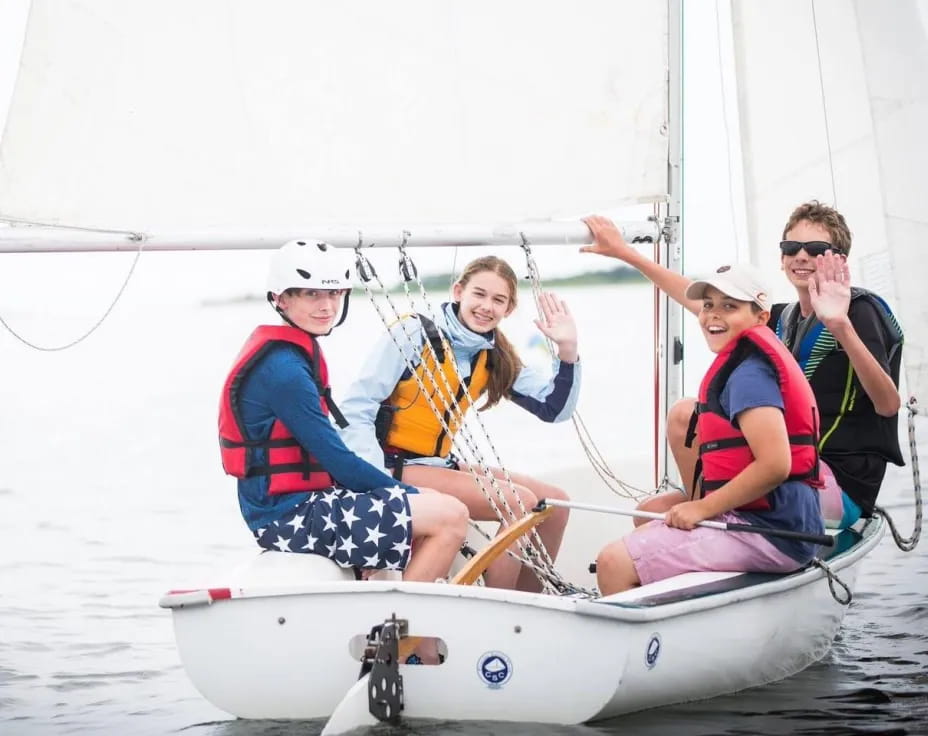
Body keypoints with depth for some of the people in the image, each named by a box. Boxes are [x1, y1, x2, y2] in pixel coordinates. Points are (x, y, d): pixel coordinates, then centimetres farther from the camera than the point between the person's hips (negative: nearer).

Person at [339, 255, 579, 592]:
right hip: (396, 466, -8)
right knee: (520, 503, -20)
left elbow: (554, 409, 7)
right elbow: (356, 410, -16)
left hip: (440, 465, 8)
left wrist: (568, 351, -7)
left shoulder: (494, 359, 8)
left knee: (554, 503, 2)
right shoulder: (415, 333, -12)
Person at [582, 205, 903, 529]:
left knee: (686, 415, -15)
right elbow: (699, 299, 22)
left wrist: (842, 327, -34)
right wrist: (624, 252, 22)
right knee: (652, 512, 6)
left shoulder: (860, 309, -7)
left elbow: (888, 404, -20)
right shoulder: (785, 319, 15)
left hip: (840, 488, -8)